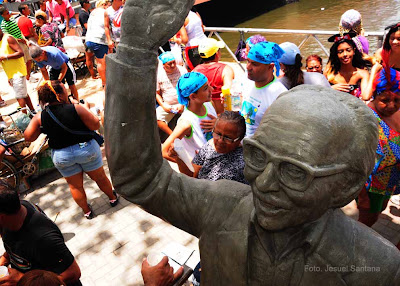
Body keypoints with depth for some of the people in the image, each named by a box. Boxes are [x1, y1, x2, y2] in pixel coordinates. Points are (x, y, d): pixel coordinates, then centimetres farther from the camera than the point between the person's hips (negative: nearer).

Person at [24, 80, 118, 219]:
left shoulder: (39, 117, -10)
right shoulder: (76, 109, -20)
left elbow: (28, 137, -4)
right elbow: (95, 125, -15)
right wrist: (86, 110, -2)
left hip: (61, 156, 3)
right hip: (86, 149, -2)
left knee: (75, 185, 20)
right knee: (100, 177, 20)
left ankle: (87, 211, 37)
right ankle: (112, 198, 41)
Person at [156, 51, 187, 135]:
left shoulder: (182, 70, -1)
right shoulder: (158, 74, 1)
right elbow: (157, 93, 8)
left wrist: (182, 104, -11)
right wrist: (163, 105, -7)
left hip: (183, 104, -1)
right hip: (167, 105, 2)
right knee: (156, 119, -22)